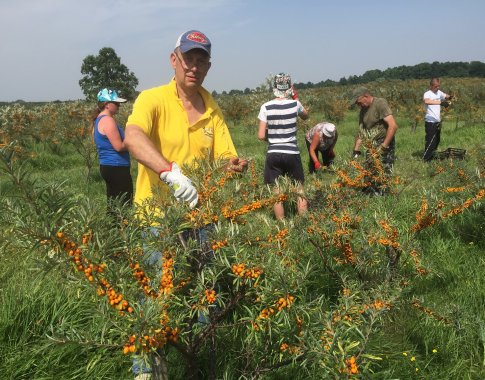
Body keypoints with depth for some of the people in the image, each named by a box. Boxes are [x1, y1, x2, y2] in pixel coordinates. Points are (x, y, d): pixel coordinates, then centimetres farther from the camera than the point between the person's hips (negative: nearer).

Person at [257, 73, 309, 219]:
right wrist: (295, 97, 20)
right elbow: (306, 116, 20)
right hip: (292, 154, 1)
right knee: (299, 190, 15)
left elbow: (261, 136, -6)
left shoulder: (266, 107, -7)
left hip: (273, 155, -1)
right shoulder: (295, 104, -4)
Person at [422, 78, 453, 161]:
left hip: (438, 121, 8)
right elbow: (426, 101, -36)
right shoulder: (427, 94, -15)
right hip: (430, 122, -8)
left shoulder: (439, 92, 9)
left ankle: (431, 157, 31)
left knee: (437, 140, 17)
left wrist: (449, 97, -10)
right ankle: (426, 159, 5)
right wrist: (440, 102, -44)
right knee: (430, 141, -5)